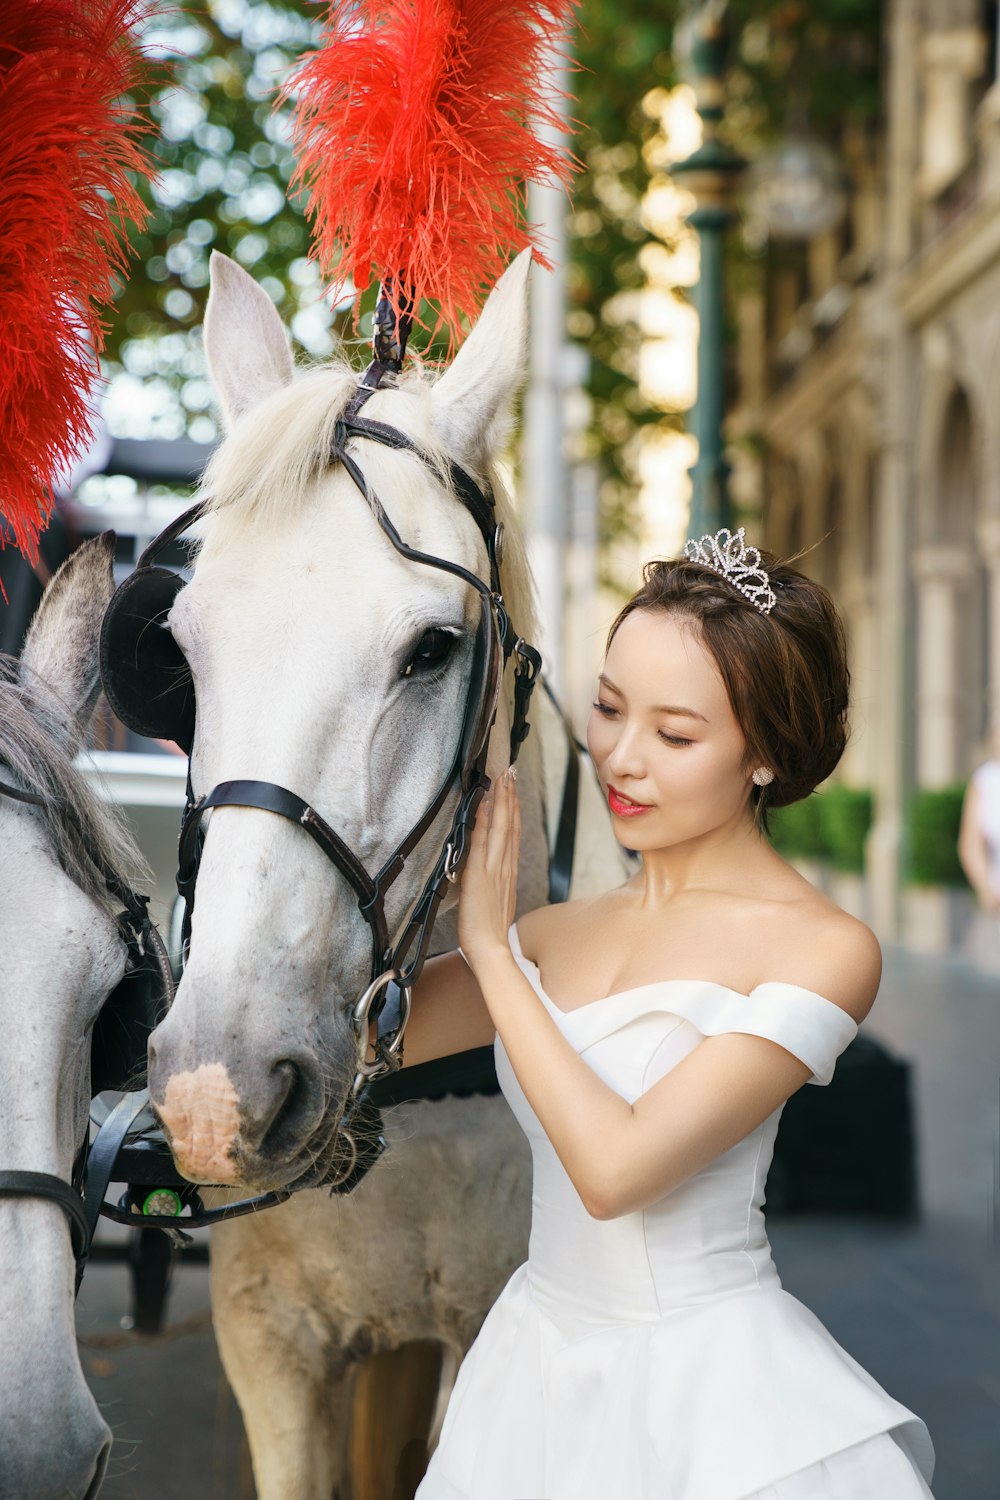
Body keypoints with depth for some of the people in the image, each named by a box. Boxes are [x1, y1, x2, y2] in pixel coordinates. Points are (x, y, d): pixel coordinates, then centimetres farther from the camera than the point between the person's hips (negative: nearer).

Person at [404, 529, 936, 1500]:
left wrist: (491, 947, -12)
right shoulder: (564, 933, 6)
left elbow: (617, 1167, -19)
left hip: (711, 1395, -5)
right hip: (537, 1373, 6)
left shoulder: (823, 948, -13)